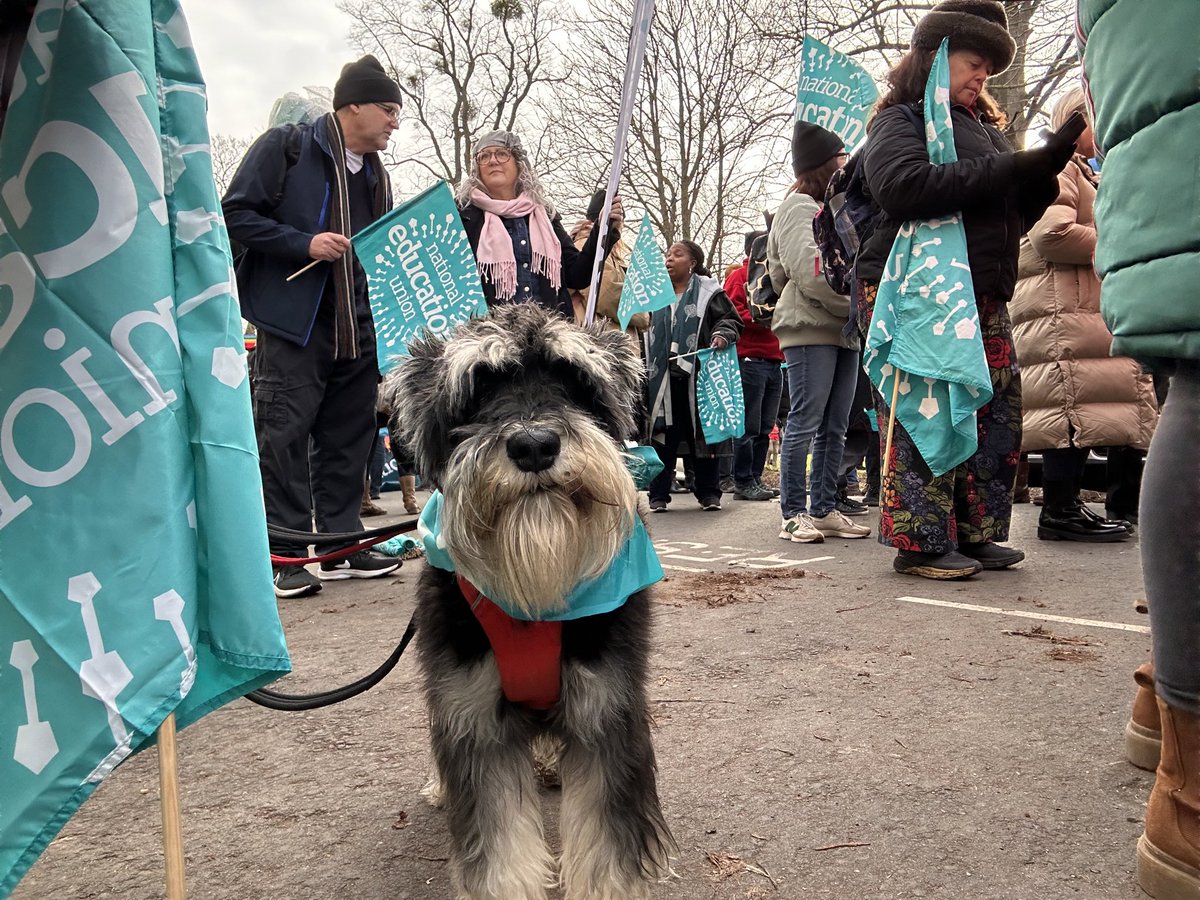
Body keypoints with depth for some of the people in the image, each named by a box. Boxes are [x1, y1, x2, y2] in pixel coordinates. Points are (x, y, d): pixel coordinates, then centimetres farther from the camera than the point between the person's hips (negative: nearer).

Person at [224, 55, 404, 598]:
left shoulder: (374, 173, 19)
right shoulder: (286, 147, -2)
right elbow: (236, 214, -6)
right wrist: (305, 244, -16)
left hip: (357, 327, 7)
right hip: (293, 322, -6)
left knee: (348, 436, 8)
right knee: (285, 434, -6)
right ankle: (285, 555, 2)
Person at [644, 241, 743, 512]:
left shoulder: (708, 291, 4)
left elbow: (731, 319, 4)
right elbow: (646, 331, 21)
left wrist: (722, 334, -17)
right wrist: (644, 366, 9)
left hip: (699, 374, -2)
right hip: (663, 377, 3)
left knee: (702, 431, 4)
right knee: (664, 434, 1)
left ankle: (708, 492, 14)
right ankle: (658, 494, 7)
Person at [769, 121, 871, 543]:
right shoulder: (799, 206, -2)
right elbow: (810, 272, -15)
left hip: (843, 331, 9)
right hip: (810, 329, -9)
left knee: (834, 427, 6)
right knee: (805, 422, -8)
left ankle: (824, 510, 12)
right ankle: (793, 514, -4)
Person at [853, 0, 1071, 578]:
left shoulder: (982, 127, 26)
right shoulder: (901, 118, 2)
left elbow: (1012, 220, 27)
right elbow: (904, 186, -20)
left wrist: (1042, 174, 6)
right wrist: (1012, 169, -16)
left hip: (983, 296, 8)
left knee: (998, 412, 4)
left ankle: (973, 533, 14)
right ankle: (921, 542, -1)